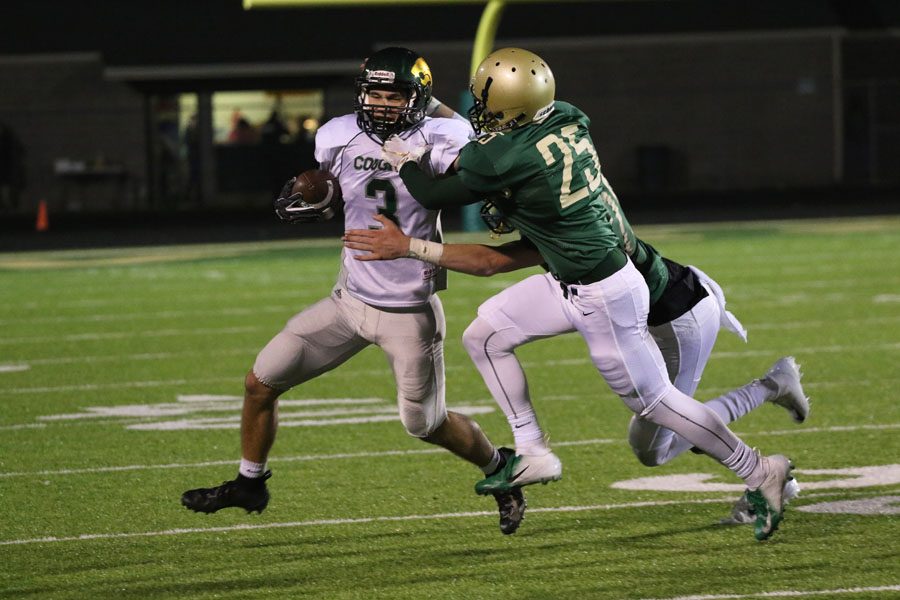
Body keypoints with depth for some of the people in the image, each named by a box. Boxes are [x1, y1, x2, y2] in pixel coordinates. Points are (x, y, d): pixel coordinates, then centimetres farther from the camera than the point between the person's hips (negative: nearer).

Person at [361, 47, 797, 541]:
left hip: (600, 296, -9)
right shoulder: (566, 119, -3)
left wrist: (404, 163, 11)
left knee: (652, 399, 5)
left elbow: (434, 196, -8)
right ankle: (534, 457, 18)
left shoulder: (504, 160, -24)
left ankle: (759, 472, 16)